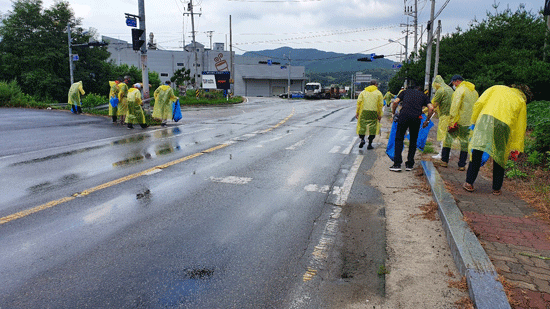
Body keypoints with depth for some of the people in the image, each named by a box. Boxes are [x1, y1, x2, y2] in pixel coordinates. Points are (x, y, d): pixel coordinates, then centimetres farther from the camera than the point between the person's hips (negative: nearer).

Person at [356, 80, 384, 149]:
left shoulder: (363, 92, 11)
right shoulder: (378, 93, 5)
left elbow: (359, 102, 4)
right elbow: (380, 104, 0)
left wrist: (357, 112, 6)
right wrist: (380, 115, 4)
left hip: (364, 112, 1)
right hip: (374, 112, -1)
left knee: (362, 125, 10)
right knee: (372, 127, 5)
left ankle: (362, 139, -13)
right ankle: (370, 144, 5)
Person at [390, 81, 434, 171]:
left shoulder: (406, 92, 24)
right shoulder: (423, 95, 24)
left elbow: (395, 102, 8)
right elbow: (431, 108, 10)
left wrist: (393, 113, 19)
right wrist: (427, 121, 18)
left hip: (404, 115, -1)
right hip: (416, 118, 1)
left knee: (399, 139, 5)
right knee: (413, 141, 15)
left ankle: (397, 164, -2)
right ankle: (409, 164, 16)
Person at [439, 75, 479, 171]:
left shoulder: (460, 90, -10)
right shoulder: (474, 91, 15)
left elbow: (455, 107, -17)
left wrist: (452, 122, -17)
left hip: (459, 120, -6)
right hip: (470, 122, 6)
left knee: (448, 138, 7)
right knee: (465, 141, 9)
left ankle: (444, 161, 10)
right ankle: (462, 165, 10)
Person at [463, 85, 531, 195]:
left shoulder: (496, 88, 25)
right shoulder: (521, 102, 22)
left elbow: (479, 103, 12)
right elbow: (520, 126, 20)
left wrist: (474, 120, 18)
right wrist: (516, 148, 22)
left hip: (485, 119, 0)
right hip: (504, 124, 0)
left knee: (477, 153, 0)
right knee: (499, 156, 12)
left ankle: (469, 183, -3)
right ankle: (496, 188, 18)